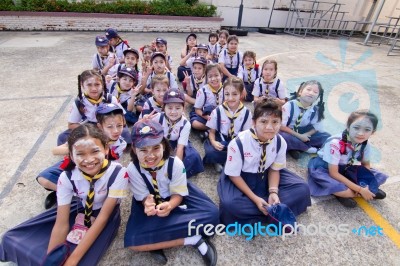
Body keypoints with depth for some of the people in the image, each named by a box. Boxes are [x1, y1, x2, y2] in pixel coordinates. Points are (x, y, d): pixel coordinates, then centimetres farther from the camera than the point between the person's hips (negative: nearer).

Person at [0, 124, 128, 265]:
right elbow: (61, 224, -18)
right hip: (81, 209, 3)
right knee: (11, 240, 0)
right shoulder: (67, 177, -22)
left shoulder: (117, 173, -31)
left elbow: (103, 217, -25)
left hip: (106, 214, -3)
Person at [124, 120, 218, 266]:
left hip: (174, 200, 0)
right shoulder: (132, 169, -22)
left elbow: (178, 193, -17)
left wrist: (169, 205, -40)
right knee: (132, 241, -28)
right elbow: (143, 196, -13)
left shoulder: (175, 163, -24)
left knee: (212, 214, -22)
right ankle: (194, 239, -19)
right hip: (150, 202, 1)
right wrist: (148, 203, -38)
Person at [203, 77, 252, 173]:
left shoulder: (246, 112, -5)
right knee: (210, 152, -32)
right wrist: (214, 142, -24)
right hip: (220, 142, -1)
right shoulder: (217, 111, -8)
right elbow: (212, 132, -2)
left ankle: (221, 161, -6)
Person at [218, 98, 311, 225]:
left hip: (265, 175, 4)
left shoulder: (280, 142, -15)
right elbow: (233, 175, -18)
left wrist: (273, 192, -19)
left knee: (302, 189, -10)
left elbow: (274, 169, -1)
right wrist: (255, 199, -23)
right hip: (241, 178, -3)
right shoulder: (238, 143, -28)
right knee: (229, 203, -33)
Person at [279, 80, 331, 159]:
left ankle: (294, 147, -15)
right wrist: (299, 136, -22)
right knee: (283, 137, -38)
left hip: (303, 134, 5)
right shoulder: (289, 105, -19)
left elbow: (316, 127, 3)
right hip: (288, 133, -4)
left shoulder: (315, 110, -7)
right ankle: (307, 148, -13)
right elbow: (281, 126, -21)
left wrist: (306, 135, -16)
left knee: (327, 137, -9)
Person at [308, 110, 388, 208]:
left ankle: (343, 193, -13)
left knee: (380, 177, -6)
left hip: (345, 169, 6)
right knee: (332, 184, -37)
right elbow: (333, 173, -27)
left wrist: (364, 186, -14)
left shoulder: (365, 144, -12)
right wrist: (360, 189, -24)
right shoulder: (335, 143, -31)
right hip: (324, 168, -6)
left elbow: (366, 165, 5)